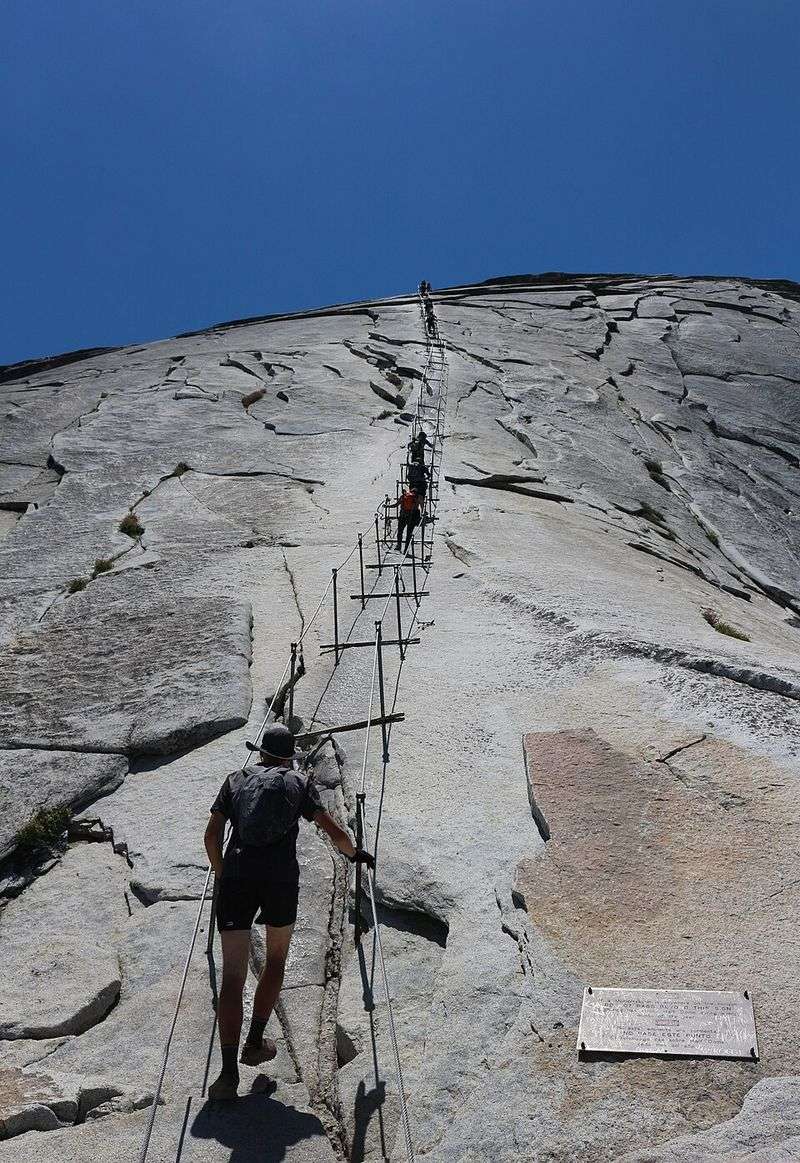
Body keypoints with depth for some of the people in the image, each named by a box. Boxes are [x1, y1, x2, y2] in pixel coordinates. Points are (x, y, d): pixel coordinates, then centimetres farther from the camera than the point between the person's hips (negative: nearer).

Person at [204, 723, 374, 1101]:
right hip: (281, 879, -1)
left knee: (232, 977, 1)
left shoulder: (236, 780, 18)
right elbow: (335, 832, 11)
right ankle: (255, 1042, 25)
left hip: (236, 877, 1)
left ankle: (229, 1072, -8)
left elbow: (211, 836, 14)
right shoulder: (299, 784, 15)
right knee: (276, 959, 24)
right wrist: (355, 853, 31)